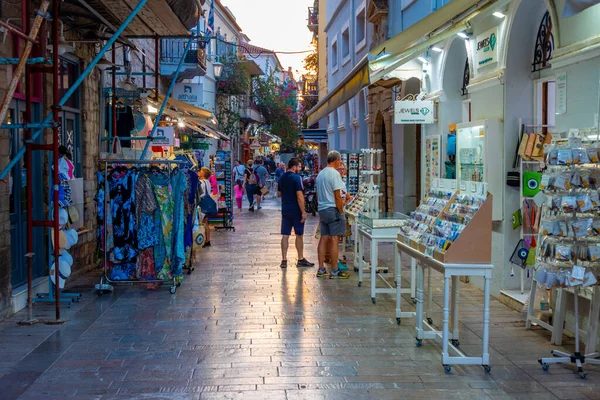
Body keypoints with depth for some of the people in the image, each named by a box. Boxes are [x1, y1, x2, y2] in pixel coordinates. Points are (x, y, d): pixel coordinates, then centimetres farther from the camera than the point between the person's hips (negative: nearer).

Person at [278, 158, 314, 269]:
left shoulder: (282, 178, 8)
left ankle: (284, 260, 3)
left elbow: (279, 194, 18)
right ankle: (301, 260, 14)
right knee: (299, 235, 6)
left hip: (285, 210, 6)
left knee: (285, 235, 5)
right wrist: (303, 212, -16)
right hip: (296, 211, -6)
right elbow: (299, 196, -19)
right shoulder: (296, 177, -14)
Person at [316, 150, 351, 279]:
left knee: (323, 238, 11)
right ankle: (334, 271, -2)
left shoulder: (320, 174, 13)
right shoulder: (334, 173, -13)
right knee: (334, 239, -4)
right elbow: (337, 196, -16)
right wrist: (341, 212, -8)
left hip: (322, 209, 8)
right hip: (333, 210, -8)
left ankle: (321, 269, 14)